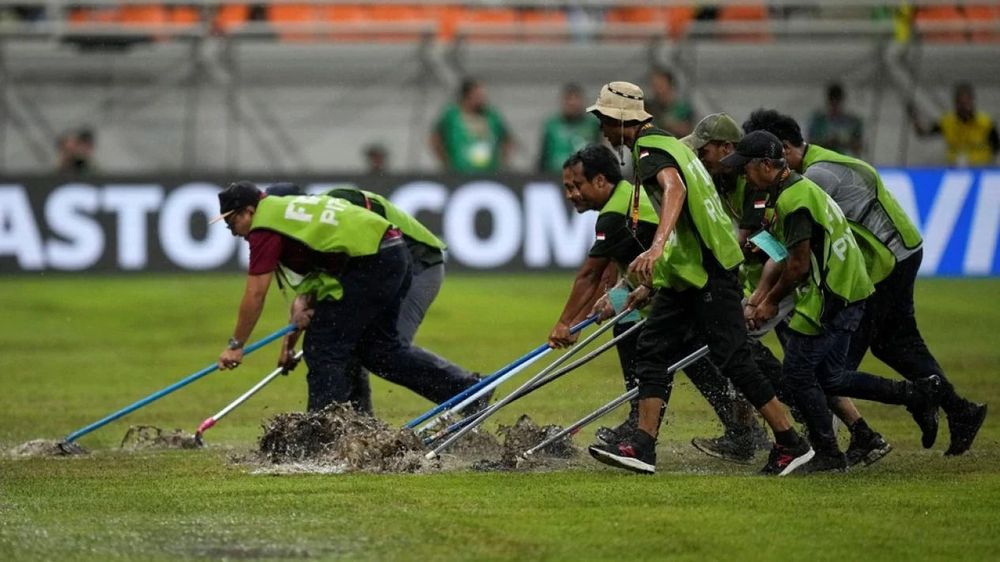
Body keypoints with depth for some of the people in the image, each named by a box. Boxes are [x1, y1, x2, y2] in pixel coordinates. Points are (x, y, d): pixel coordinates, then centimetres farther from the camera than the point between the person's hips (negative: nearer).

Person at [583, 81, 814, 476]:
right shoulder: (665, 144, 21)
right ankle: (642, 448, 1)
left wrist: (657, 247, -50)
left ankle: (791, 443, -1)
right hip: (689, 271, 11)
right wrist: (651, 285, 30)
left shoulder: (649, 149, -12)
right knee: (653, 350, 5)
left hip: (710, 268, -11)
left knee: (732, 359, -7)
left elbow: (674, 189, -35)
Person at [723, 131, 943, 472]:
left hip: (831, 297, -10)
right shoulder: (801, 189, 16)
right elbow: (784, 258, 19)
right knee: (829, 377, 15)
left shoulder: (794, 200, -18)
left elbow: (799, 263, -18)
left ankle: (827, 454, 2)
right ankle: (916, 395, 17)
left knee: (797, 371, -3)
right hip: (847, 292, 10)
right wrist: (756, 300, 12)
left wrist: (771, 301, -3)